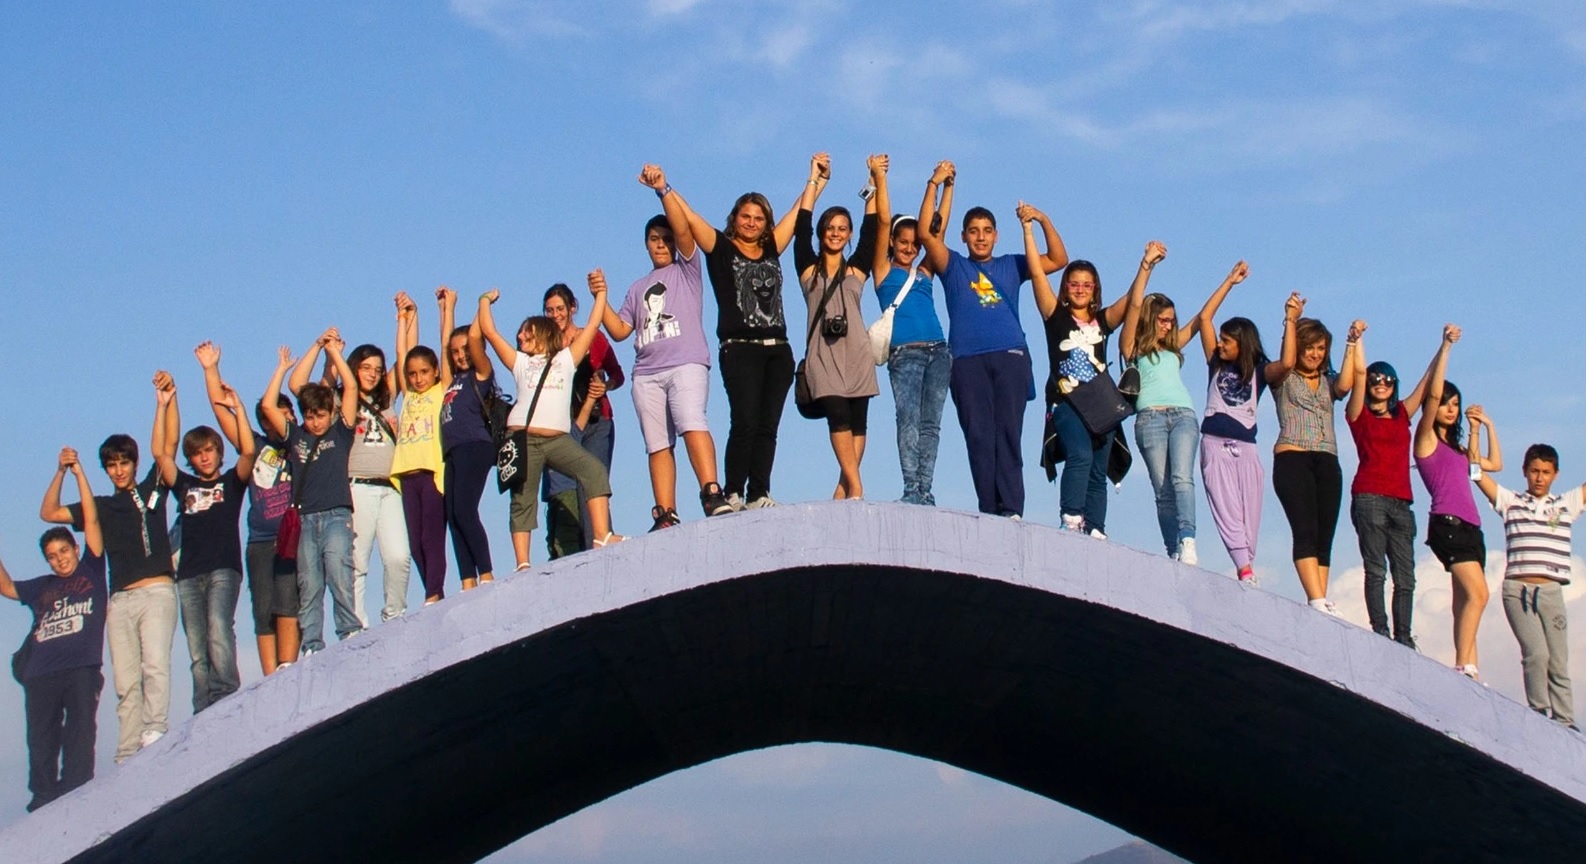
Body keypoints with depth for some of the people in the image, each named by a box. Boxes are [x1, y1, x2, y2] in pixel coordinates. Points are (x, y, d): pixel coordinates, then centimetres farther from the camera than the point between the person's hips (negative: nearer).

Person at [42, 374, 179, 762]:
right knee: (125, 681, -2)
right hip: (119, 599, 3)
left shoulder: (152, 491, 12)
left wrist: (162, 404, -12)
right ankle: (128, 756, -5)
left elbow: (165, 449, -2)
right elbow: (49, 513, 20)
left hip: (156, 592, -3)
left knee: (155, 663, -22)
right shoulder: (101, 507, 20)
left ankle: (155, 733, -31)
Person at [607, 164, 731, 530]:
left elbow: (682, 228, -3)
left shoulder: (687, 270, 15)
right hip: (646, 373, 5)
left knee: (692, 424, -27)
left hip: (686, 363, -5)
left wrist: (663, 190, -13)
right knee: (657, 444, -2)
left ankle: (713, 495, -38)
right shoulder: (638, 288, 27)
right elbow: (619, 330, 18)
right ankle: (665, 515, -5)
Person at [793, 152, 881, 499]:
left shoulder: (857, 268, 15)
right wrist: (815, 179, 8)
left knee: (857, 422, -4)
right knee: (838, 415, -17)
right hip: (822, 354, -2)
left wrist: (876, 181, 8)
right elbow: (801, 225, 6)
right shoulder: (808, 268, 11)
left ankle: (844, 488, -1)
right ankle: (856, 488, -21)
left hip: (856, 353, 2)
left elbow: (871, 227, 10)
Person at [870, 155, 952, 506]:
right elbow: (883, 220, 7)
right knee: (908, 418, -14)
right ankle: (911, 490, -20)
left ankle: (925, 490, -7)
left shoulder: (924, 272, 23)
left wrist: (944, 186, 24)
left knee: (931, 422, -3)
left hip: (937, 351, 4)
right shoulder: (884, 270, 13)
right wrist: (880, 178, 6)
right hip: (904, 353, -4)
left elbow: (936, 227, 23)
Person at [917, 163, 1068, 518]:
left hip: (1010, 356, 0)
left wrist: (1043, 220, 3)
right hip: (967, 360, 0)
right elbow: (925, 232, 5)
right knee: (978, 436, -8)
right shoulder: (953, 266, 18)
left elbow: (1059, 260, 16)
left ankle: (1012, 510, -17)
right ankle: (989, 512, -12)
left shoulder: (1011, 266, 22)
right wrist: (935, 184, 0)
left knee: (1008, 432, -11)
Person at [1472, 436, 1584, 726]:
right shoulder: (1510, 502, 12)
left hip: (1551, 592, 2)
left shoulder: (1567, 504, 16)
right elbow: (1475, 465, 9)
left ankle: (1564, 721, 2)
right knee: (1536, 653, -19)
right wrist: (1476, 428, 2)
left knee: (1559, 662, -1)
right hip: (1517, 589, -2)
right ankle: (1539, 714, -13)